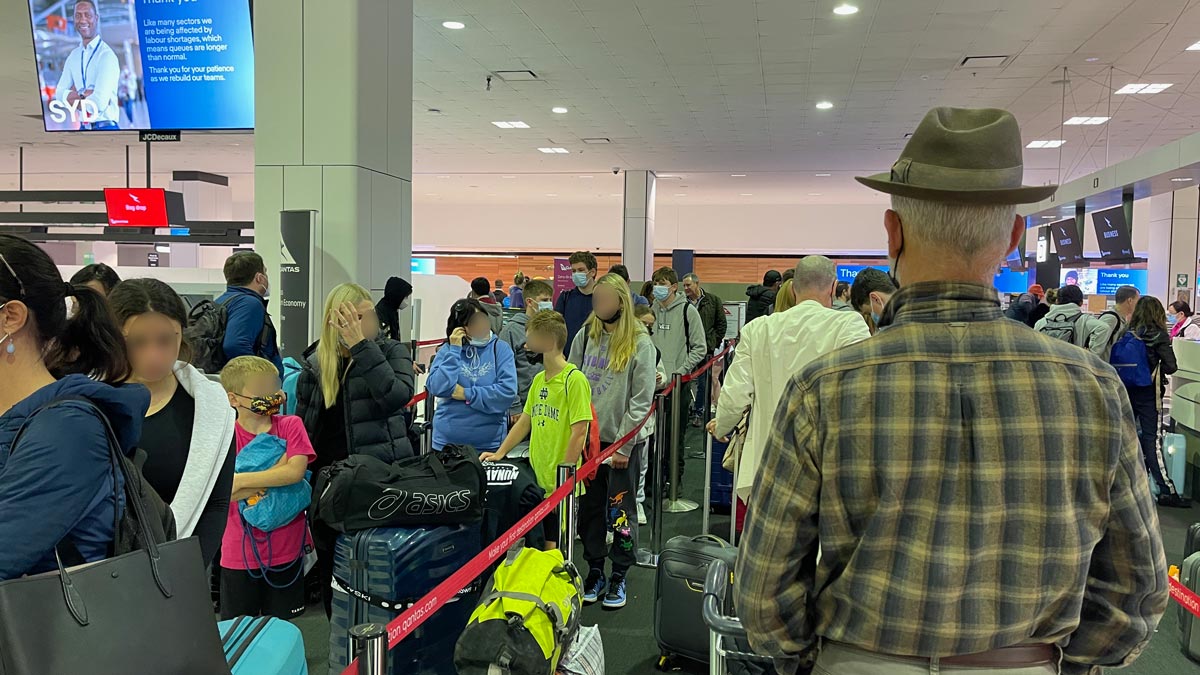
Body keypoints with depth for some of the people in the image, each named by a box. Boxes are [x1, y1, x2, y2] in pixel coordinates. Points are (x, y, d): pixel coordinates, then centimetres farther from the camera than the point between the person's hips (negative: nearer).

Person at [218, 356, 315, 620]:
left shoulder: (291, 425, -4)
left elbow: (296, 472, -20)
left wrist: (240, 480, -20)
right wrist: (277, 472, -21)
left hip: (286, 549, 0)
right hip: (240, 552, 0)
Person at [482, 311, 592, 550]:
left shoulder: (575, 380, -13)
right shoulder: (538, 379, 12)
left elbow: (579, 433, -16)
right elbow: (525, 422, 20)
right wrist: (500, 453, 10)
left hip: (561, 486, -7)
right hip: (536, 481, 7)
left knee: (553, 548, 1)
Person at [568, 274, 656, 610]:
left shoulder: (640, 343, -9)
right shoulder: (585, 335, 3)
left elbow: (642, 400, -10)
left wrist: (623, 445, -12)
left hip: (624, 441, -4)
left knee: (620, 509, 5)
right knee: (590, 507, 11)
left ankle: (618, 577, 19)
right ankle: (595, 571, 26)